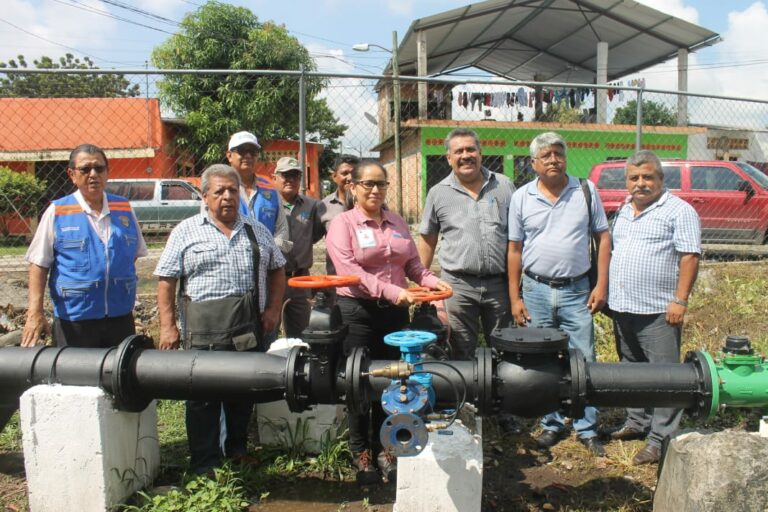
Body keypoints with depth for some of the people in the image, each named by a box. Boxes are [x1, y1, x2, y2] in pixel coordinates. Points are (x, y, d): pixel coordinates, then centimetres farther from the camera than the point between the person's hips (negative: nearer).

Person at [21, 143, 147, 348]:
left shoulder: (124, 208, 6)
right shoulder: (57, 212, -2)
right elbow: (39, 264, -3)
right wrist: (35, 312, -10)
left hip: (120, 316, 3)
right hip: (74, 320, -3)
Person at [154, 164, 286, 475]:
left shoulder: (256, 231, 12)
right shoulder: (186, 231, 2)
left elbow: (277, 269, 17)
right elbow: (166, 280, -1)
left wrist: (273, 308, 5)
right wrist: (168, 325, -8)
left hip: (249, 330, 3)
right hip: (203, 332, -3)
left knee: (244, 395, 14)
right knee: (203, 399, 4)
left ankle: (238, 454, 32)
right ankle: (204, 467, 17)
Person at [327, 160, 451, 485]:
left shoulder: (397, 223, 11)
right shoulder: (342, 223, -5)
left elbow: (413, 264, 13)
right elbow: (350, 271, -17)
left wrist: (433, 281, -7)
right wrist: (391, 291, -26)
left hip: (394, 310, 5)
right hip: (357, 311, -4)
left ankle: (382, 447, 29)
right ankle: (360, 452, 23)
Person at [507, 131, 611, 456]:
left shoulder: (585, 191, 2)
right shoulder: (521, 197, 2)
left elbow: (603, 237, 4)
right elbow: (514, 250, 3)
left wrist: (601, 285, -4)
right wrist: (514, 298, 0)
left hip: (577, 290, 0)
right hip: (536, 290, 1)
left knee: (584, 361, 3)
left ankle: (587, 429, 17)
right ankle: (551, 424, 25)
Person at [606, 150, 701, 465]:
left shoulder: (678, 211, -7)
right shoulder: (624, 211, 16)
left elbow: (690, 257, -12)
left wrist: (680, 300, -18)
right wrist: (607, 292, 16)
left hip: (658, 310, -7)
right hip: (622, 307, 8)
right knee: (631, 370, 17)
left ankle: (660, 439, 5)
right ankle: (637, 423, 31)